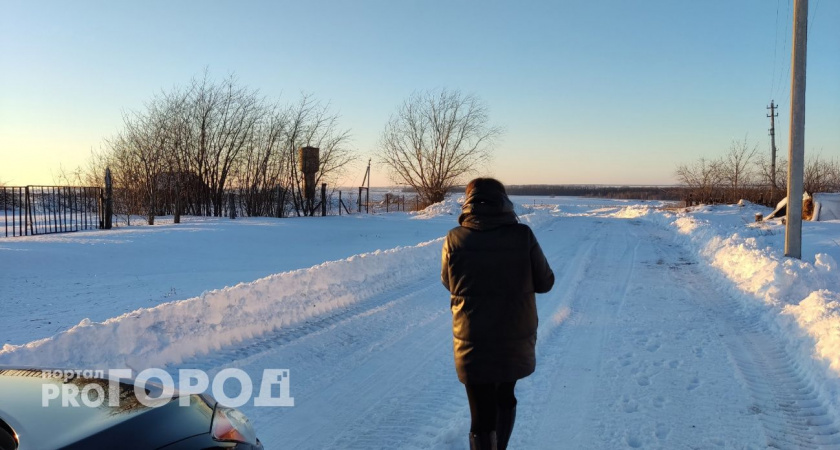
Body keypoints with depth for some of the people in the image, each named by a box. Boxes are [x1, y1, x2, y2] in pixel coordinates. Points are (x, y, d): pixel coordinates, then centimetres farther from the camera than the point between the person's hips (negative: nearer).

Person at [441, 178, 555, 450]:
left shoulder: (455, 239, -9)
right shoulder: (523, 235, -10)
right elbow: (545, 282, 0)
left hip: (473, 344, -2)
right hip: (516, 340, 2)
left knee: (482, 414, 6)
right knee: (505, 397, 27)